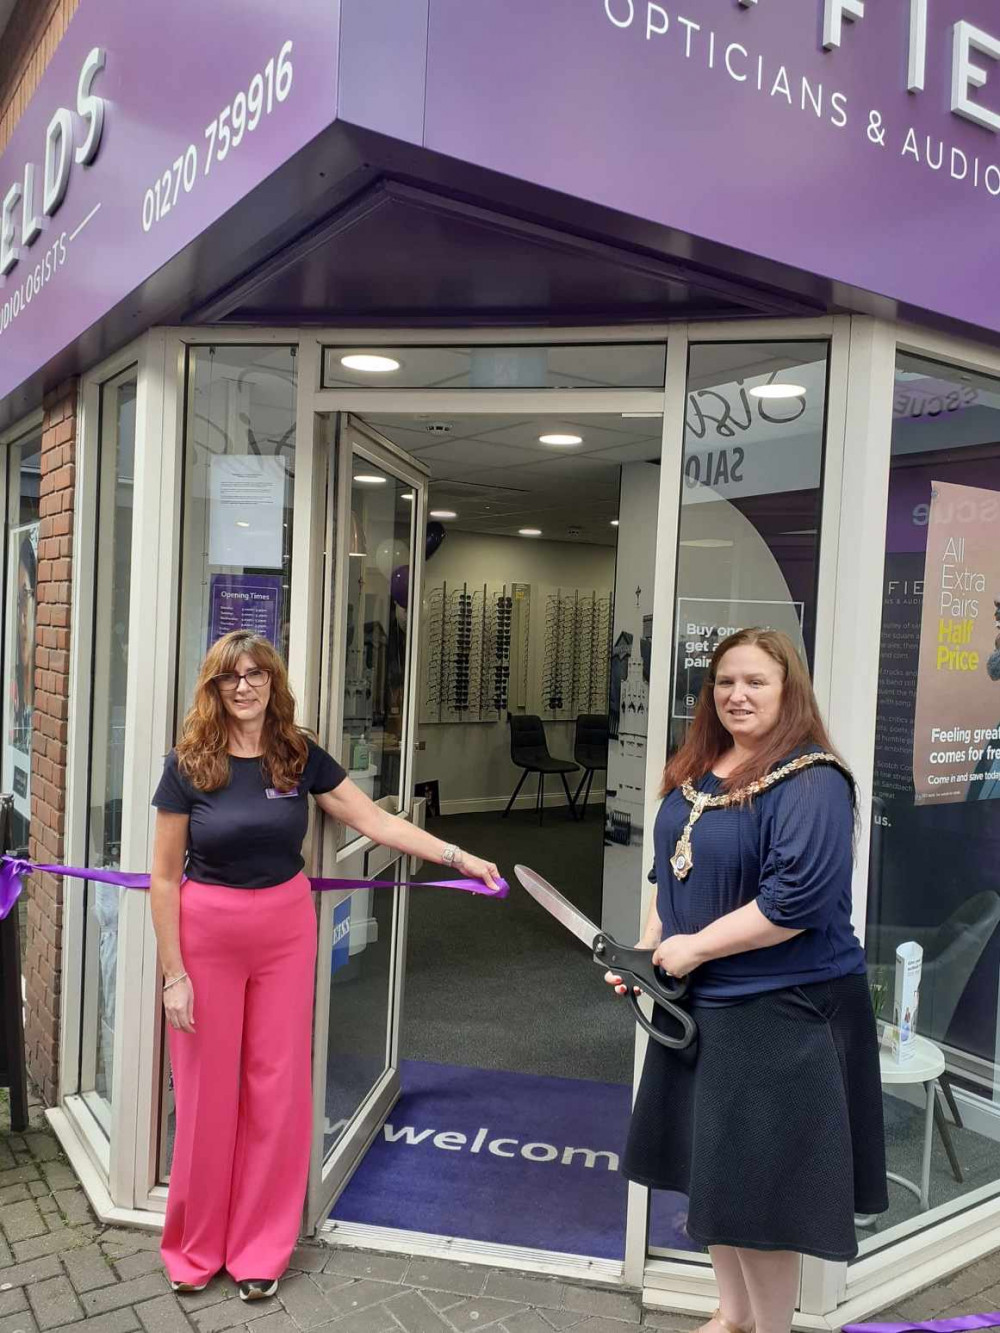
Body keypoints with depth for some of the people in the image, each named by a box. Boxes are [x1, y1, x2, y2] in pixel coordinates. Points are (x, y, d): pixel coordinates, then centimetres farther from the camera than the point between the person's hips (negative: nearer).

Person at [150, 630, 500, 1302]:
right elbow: (164, 876, -5)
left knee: (277, 1088, 9)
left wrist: (459, 856, -7)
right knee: (207, 1091, 9)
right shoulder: (189, 764, -9)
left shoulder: (300, 756, -3)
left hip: (285, 930, 2)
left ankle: (260, 1248, 28)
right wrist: (174, 972, -7)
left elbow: (377, 822, -2)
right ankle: (196, 1247, 31)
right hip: (207, 933, -2)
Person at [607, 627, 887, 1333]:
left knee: (759, 1188, 5)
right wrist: (646, 950, 6)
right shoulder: (697, 773, 7)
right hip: (697, 1005, 8)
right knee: (713, 1173, 21)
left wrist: (694, 947, -19)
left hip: (780, 1014, -8)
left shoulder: (811, 782, -19)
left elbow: (798, 902, -26)